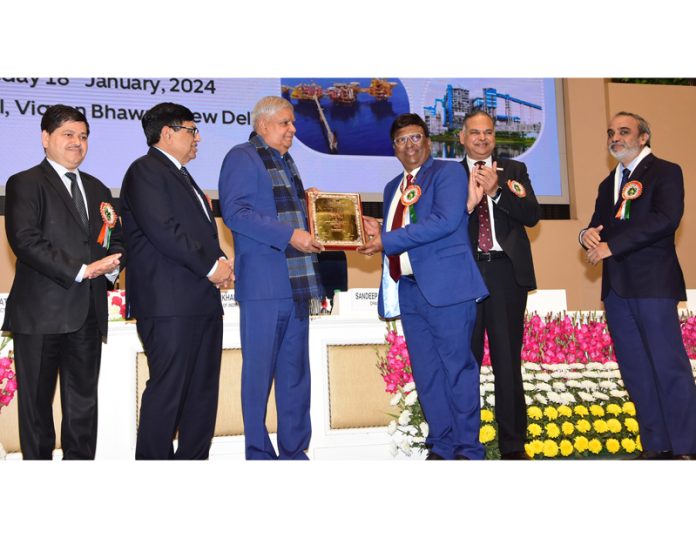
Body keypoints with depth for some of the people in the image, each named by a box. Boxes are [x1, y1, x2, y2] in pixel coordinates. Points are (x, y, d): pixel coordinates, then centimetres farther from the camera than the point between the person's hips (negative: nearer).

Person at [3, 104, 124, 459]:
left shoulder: (96, 188, 19)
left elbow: (115, 239, 19)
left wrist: (112, 264, -4)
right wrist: (81, 270, -18)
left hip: (88, 313, 6)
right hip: (41, 312, -5)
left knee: (84, 402, 11)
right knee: (36, 402, 4)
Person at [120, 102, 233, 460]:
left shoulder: (181, 175, 24)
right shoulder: (146, 170, -5)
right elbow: (162, 230, -17)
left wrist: (220, 262, 6)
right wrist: (211, 266, -12)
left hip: (203, 301, 10)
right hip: (170, 303, -10)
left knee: (203, 392, 11)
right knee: (168, 390, -6)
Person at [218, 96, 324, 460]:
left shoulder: (285, 162, 23)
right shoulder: (242, 157, -3)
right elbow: (234, 212, -16)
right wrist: (289, 235, -20)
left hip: (295, 284, 8)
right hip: (262, 283, -8)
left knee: (295, 372, 10)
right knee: (260, 371, -1)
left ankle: (294, 449, 19)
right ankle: (259, 454, 9)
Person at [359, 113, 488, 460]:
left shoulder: (448, 172, 1)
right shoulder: (393, 187, 22)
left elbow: (446, 221, -15)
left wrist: (387, 241, -15)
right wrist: (377, 235, -2)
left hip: (446, 284, -6)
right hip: (408, 288, 7)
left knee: (457, 367, -3)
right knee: (425, 373, 8)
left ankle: (468, 449, 6)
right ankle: (441, 446, 17)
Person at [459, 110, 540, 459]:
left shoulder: (514, 170, 14)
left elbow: (532, 215, 0)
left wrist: (496, 191, -12)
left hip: (506, 271, 1)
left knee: (508, 360, 4)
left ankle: (512, 444, 12)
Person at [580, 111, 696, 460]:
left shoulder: (664, 172, -1)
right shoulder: (608, 184, 21)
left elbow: (666, 219, -16)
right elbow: (598, 225, 19)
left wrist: (611, 245, -18)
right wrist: (588, 235, -7)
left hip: (652, 283, -7)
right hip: (616, 286, 7)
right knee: (635, 369, 7)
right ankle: (656, 447, 14)